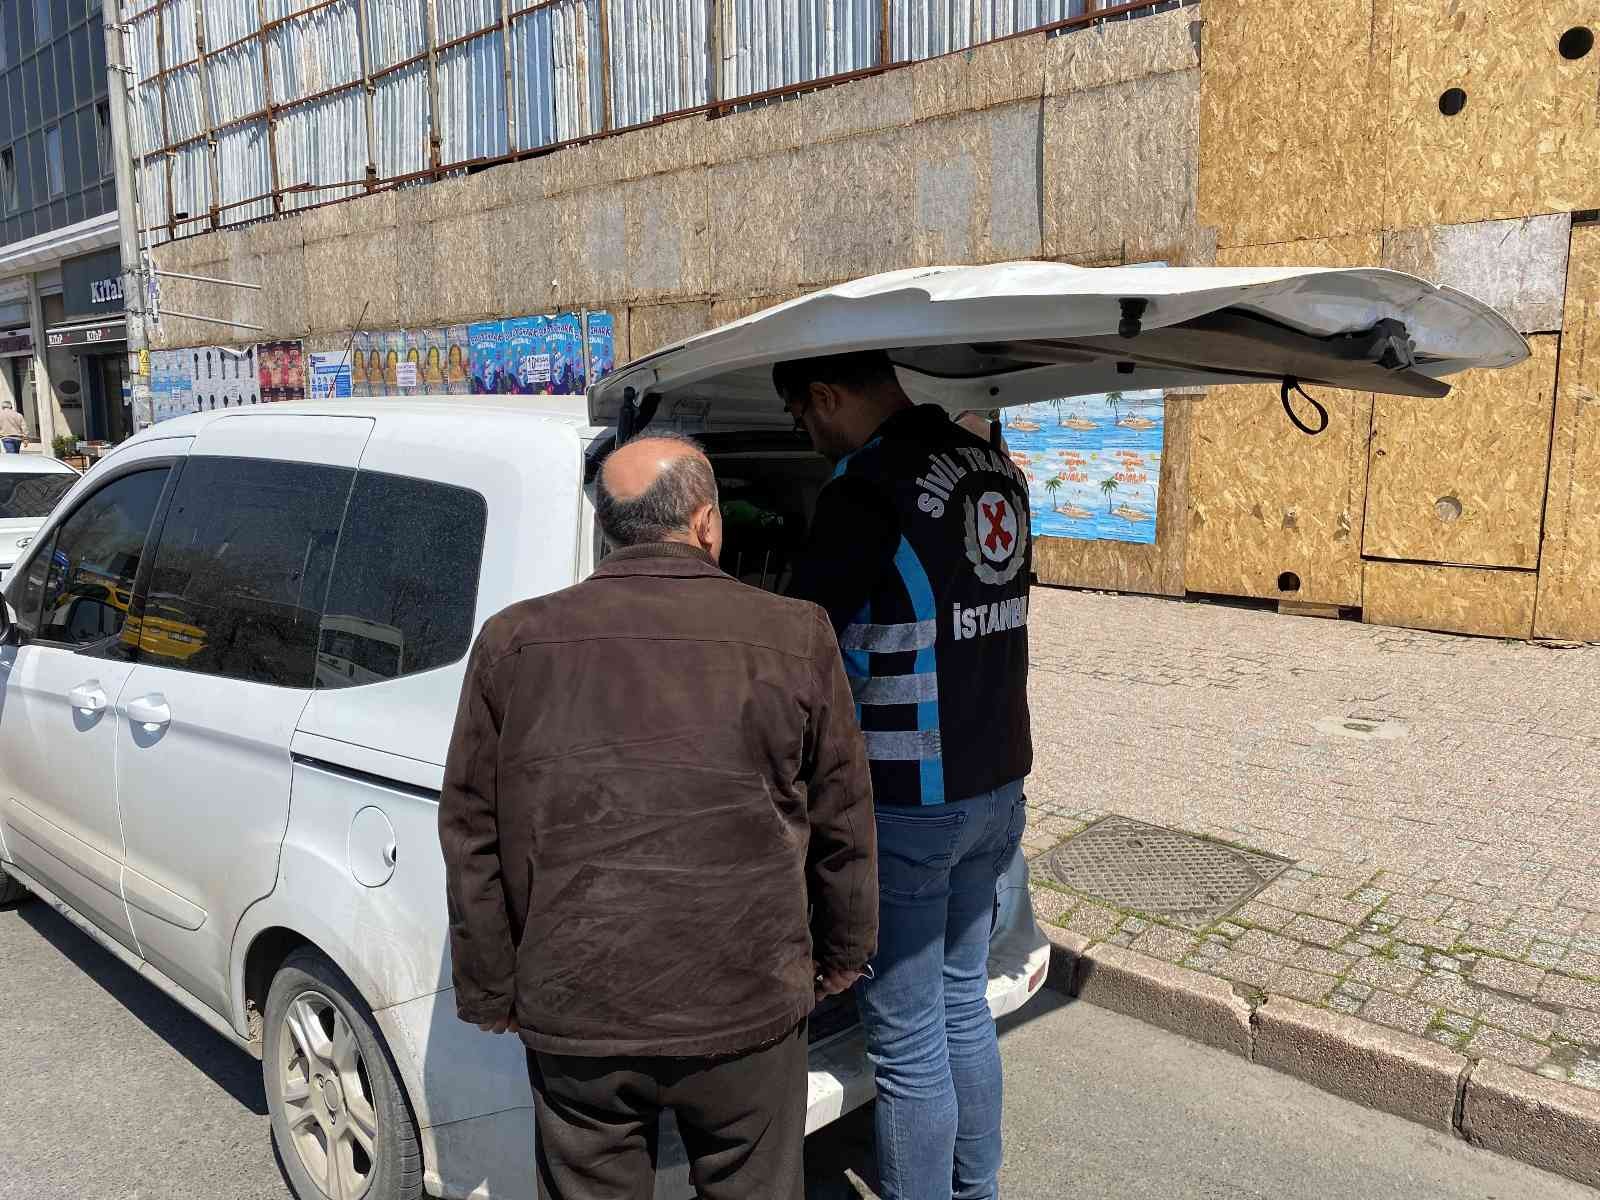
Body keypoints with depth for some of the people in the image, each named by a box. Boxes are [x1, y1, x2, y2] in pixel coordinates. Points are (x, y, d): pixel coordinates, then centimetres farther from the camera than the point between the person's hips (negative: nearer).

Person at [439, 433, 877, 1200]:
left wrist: (490, 991, 14)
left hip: (574, 1015, 2)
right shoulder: (796, 637, -7)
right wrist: (843, 953, 17)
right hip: (747, 1007, -1)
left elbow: (471, 837, 2)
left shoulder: (514, 641, -3)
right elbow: (842, 826, 1)